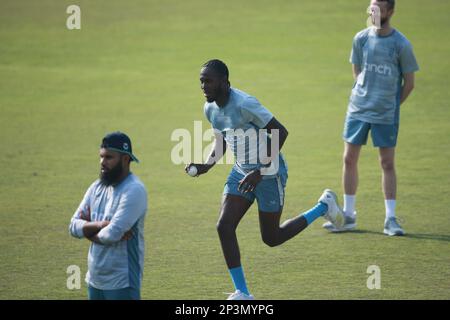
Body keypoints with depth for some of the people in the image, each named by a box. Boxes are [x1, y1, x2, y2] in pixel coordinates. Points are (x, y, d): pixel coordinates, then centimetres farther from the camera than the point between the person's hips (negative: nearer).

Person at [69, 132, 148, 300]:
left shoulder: (134, 190, -16)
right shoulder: (97, 187, 10)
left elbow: (113, 234, -24)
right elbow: (74, 226, 4)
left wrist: (89, 230, -3)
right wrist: (101, 225, -14)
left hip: (122, 282, -8)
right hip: (95, 279, 8)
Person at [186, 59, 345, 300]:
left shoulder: (244, 104, -26)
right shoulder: (210, 109, 0)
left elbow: (281, 133, -25)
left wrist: (261, 171, -26)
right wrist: (207, 165, -2)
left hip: (269, 173, -7)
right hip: (241, 171, 7)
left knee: (271, 238, 5)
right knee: (224, 227, -9)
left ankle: (323, 207, 27)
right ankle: (242, 293, -2)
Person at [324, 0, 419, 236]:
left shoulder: (401, 44, -8)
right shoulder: (361, 38, 2)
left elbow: (409, 83, 0)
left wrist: (391, 105, 1)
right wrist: (365, 94, 5)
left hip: (385, 113, -4)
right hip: (358, 109, 4)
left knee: (387, 163, -1)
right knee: (349, 159, 5)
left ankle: (390, 219, 5)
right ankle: (348, 216, 15)